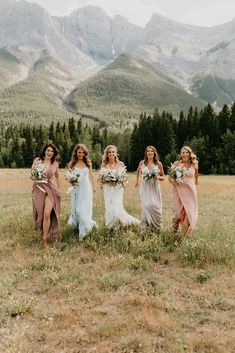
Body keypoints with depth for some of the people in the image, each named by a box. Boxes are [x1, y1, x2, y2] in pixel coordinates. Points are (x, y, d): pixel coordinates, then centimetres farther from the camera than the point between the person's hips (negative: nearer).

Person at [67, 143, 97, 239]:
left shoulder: (88, 163, 3)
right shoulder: (71, 164, 0)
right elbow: (69, 178, 4)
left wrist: (93, 187, 19)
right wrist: (72, 180, -17)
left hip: (86, 188, -1)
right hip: (76, 189, 1)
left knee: (85, 209, -3)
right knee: (76, 209, 8)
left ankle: (83, 231, 4)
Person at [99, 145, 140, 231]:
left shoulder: (120, 164, -1)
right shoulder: (104, 165, 2)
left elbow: (124, 177, 3)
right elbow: (101, 178, 5)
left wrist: (116, 180, -14)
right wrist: (108, 181, -13)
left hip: (118, 189, -2)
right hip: (108, 189, 2)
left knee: (117, 208, -11)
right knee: (109, 208, 4)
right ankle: (110, 226, 20)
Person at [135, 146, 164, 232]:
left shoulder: (158, 164, 0)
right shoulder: (142, 163, 3)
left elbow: (162, 177, 8)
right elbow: (138, 171, 24)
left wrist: (158, 177, -13)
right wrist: (137, 181, 31)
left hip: (154, 188, 0)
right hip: (145, 187, 0)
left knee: (155, 206, -6)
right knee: (146, 205, -9)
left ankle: (155, 226, 11)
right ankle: (145, 224, 8)